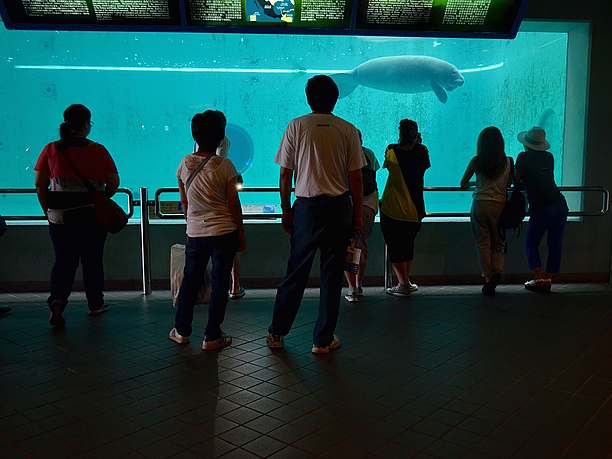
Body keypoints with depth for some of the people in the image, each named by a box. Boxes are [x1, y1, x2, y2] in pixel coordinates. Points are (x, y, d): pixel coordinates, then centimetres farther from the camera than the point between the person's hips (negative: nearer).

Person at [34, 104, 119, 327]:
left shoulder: (51, 149, 0)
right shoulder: (97, 150, -5)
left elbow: (40, 185, 1)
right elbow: (114, 183, -3)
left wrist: (48, 211, 11)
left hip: (60, 217, 1)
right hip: (92, 216, -1)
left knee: (63, 261, 9)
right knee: (93, 261, 13)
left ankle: (57, 302, -11)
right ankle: (96, 304, 25)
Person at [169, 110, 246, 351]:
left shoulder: (185, 164, 0)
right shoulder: (224, 165, -10)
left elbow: (184, 202, 9)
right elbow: (233, 204, -7)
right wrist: (241, 234, 3)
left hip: (195, 233, 3)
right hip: (224, 232, -3)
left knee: (190, 280, 16)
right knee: (219, 283, 5)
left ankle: (181, 330, 26)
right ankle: (212, 337, 10)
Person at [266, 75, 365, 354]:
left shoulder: (296, 126, 0)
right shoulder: (348, 130, 0)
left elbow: (285, 176, 0)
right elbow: (355, 179, 0)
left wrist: (286, 211, 9)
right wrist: (358, 215, 8)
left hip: (306, 206, 0)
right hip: (339, 207, 0)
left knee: (296, 272, 11)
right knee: (332, 274, 8)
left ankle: (276, 333, 21)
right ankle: (323, 340, 16)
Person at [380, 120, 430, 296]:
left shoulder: (391, 151, -9)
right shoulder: (422, 152, -4)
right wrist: (417, 144, 15)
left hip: (391, 210, -3)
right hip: (414, 211, 3)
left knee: (395, 248, 6)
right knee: (408, 246, 21)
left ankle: (403, 284, 1)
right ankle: (406, 282, 28)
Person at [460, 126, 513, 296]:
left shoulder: (476, 161, -4)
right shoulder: (507, 162, 0)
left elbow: (463, 184, 2)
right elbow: (509, 184, 9)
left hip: (481, 204, -2)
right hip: (500, 205, 2)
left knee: (483, 243, 7)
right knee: (498, 242, 16)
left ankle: (488, 278, 7)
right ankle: (497, 272, -1)